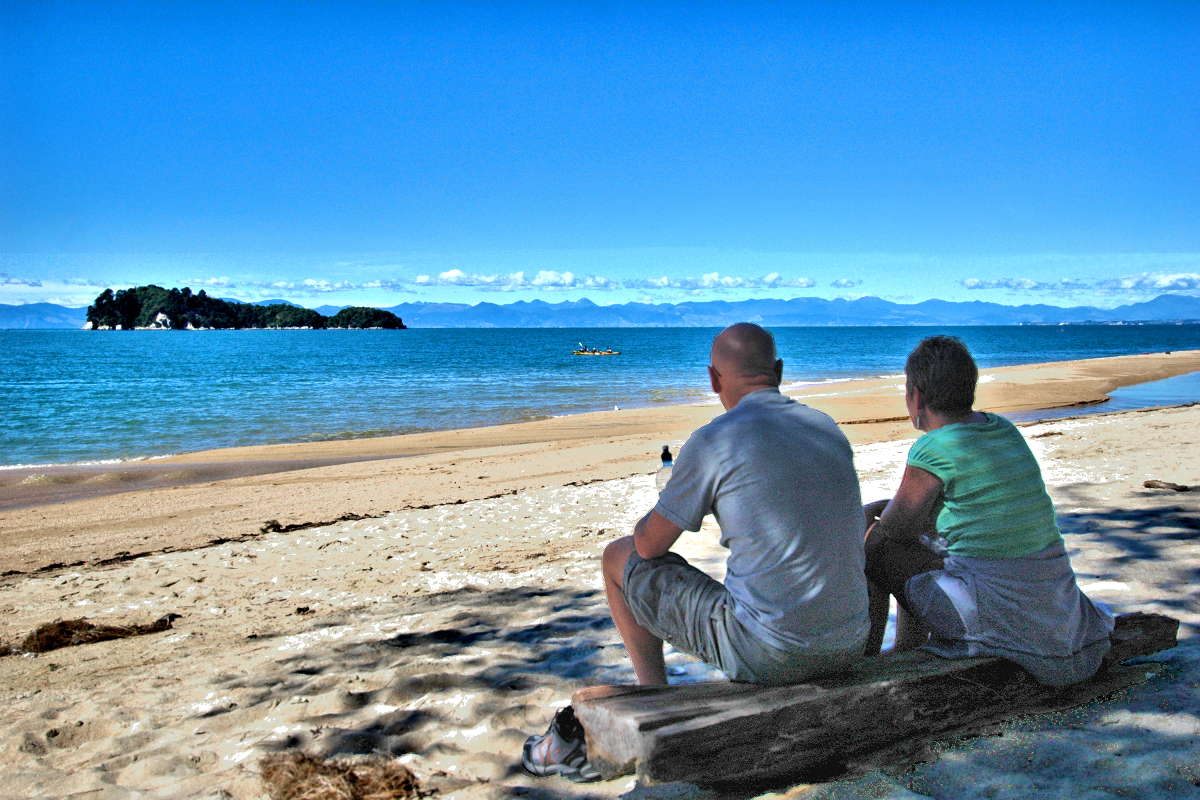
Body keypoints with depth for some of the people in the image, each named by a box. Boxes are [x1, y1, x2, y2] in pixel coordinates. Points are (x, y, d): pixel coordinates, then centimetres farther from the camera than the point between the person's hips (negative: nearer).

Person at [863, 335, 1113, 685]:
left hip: (993, 610, -8)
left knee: (870, 550, 5)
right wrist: (878, 509, 22)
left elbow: (898, 530, -3)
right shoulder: (1004, 430, 9)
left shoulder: (933, 450, -15)